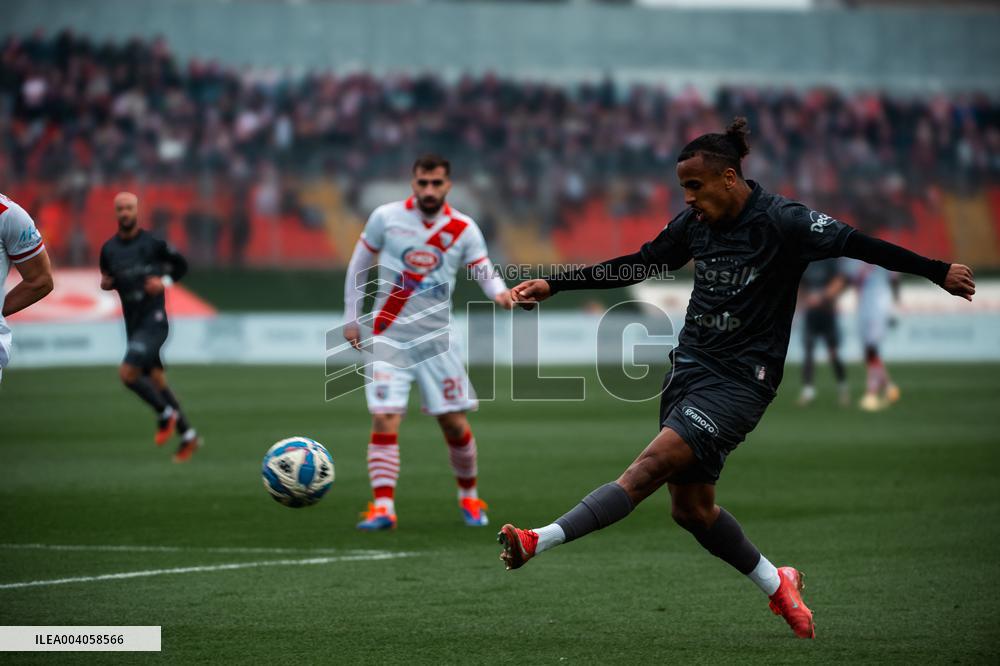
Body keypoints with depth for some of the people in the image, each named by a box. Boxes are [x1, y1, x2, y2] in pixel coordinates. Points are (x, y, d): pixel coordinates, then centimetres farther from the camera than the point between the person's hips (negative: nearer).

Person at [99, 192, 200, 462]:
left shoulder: (153, 243, -7)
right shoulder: (109, 249, 6)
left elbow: (181, 265, 6)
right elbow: (108, 279, 21)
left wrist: (164, 281, -11)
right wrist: (105, 284, -2)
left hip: (153, 320, -6)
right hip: (133, 323, 6)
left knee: (128, 373, -20)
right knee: (156, 380, 10)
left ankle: (166, 414, 2)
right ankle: (188, 435, 22)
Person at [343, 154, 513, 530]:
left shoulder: (463, 230, -1)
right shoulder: (386, 217, -3)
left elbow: (485, 272, -2)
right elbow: (359, 264, 7)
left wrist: (500, 293, -25)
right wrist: (352, 319, 7)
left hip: (436, 340, 1)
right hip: (389, 337, -1)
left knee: (455, 425, 3)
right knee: (385, 420, -14)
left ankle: (469, 496, 25)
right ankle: (382, 507, -12)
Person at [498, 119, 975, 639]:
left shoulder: (781, 221, -13)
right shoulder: (695, 222, 5)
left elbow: (857, 244, -9)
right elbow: (636, 266, 15)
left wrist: (937, 271, -9)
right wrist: (553, 285, 12)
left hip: (740, 379, -7)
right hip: (690, 365, 7)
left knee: (650, 467, -20)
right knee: (690, 508, 7)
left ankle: (541, 541, -29)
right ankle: (777, 586, 25)